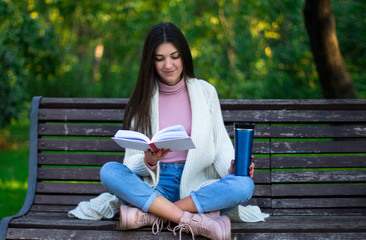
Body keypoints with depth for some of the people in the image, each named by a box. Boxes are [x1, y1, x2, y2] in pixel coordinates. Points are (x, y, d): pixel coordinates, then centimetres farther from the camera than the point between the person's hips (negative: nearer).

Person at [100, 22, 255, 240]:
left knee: (244, 185, -30)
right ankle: (193, 220, -32)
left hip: (196, 185, 0)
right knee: (109, 171, -27)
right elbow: (133, 162, 2)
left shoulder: (205, 92, 6)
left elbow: (220, 143, 6)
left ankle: (148, 215, -28)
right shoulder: (143, 99, 7)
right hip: (154, 185, 0)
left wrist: (233, 165, -16)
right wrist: (149, 162, -22)